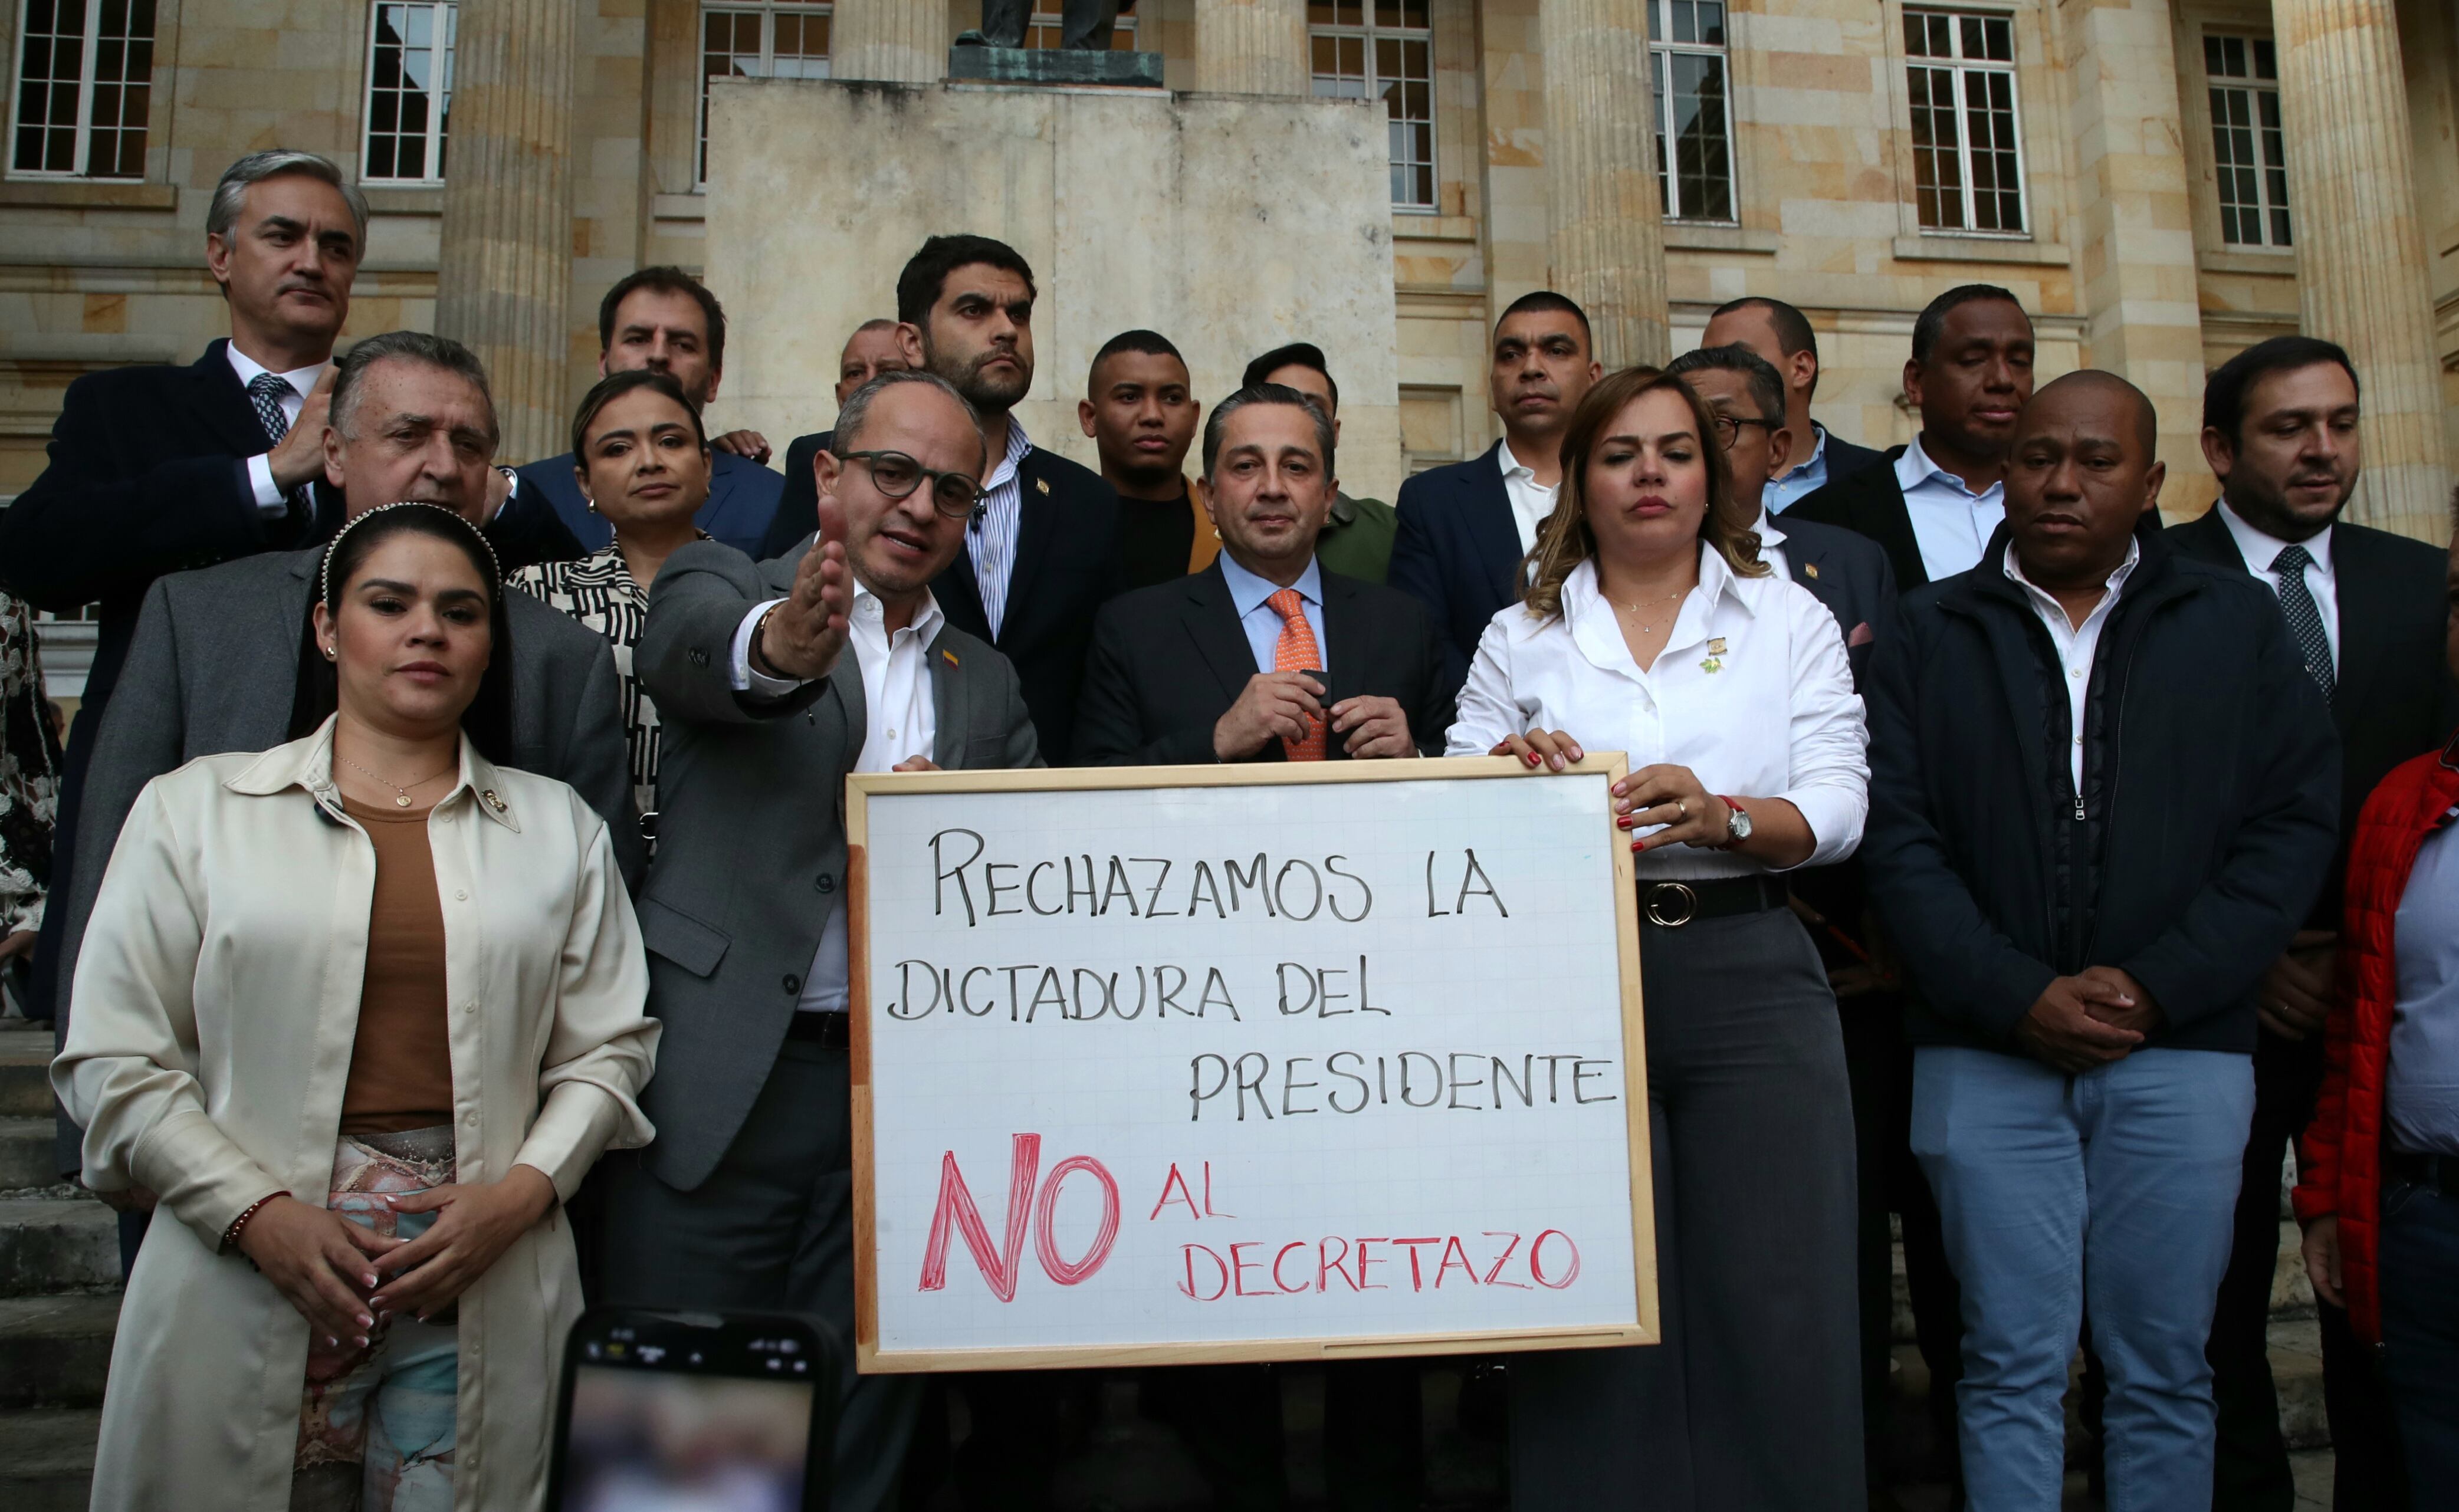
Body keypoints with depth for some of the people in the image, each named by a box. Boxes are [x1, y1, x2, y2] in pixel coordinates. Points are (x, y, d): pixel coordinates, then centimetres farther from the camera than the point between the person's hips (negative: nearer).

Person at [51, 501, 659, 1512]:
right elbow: (115, 1060, 2)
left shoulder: (557, 826, 11)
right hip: (246, 1278, -1)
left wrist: (520, 1193, -9)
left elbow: (607, 1050, 7)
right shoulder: (197, 807, 6)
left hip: (484, 1288, 1)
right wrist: (258, 1213, -10)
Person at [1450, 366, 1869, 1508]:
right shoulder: (1522, 639, 12)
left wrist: (1718, 815, -21)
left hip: (1750, 980, 0)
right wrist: (1509, 775, -15)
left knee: (1775, 1313, -1)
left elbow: (1838, 807, -1)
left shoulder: (1789, 620, 11)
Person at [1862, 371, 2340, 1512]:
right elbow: (1897, 837, 0)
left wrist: (2157, 985, -9)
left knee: (2164, 1366, 7)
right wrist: (2016, 994, -11)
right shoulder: (1931, 634, 7)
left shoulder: (2238, 625, 9)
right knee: (2012, 1363, 3)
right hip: (1987, 1053, 0)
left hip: (2182, 1048, 1)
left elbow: (2295, 821, 2)